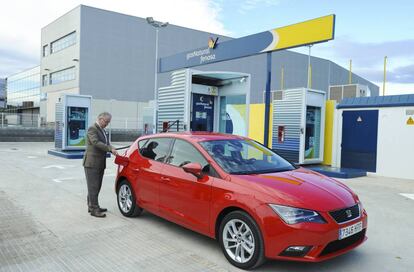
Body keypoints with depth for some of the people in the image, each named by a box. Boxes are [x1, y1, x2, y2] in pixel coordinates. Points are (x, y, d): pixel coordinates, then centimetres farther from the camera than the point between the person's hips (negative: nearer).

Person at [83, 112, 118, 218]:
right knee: (93, 186, -4)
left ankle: (92, 206, 24)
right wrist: (110, 149, -27)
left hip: (99, 163, 9)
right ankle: (94, 209, 0)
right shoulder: (92, 129, -11)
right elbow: (96, 142, -23)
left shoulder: (102, 130, 17)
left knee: (96, 186, 14)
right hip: (92, 163, -9)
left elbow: (106, 143, 14)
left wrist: (112, 149, -6)